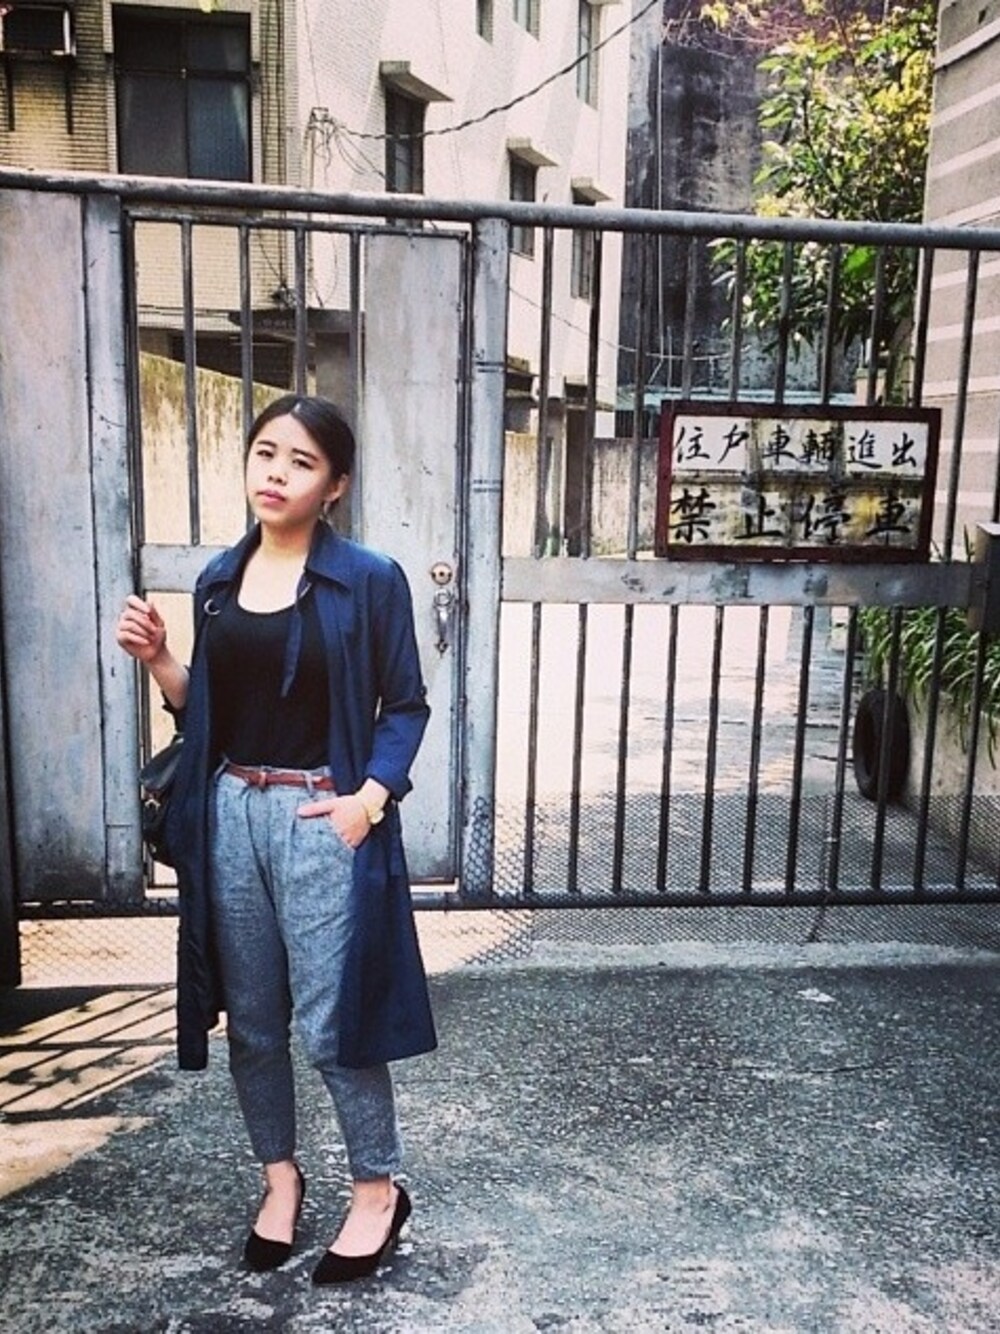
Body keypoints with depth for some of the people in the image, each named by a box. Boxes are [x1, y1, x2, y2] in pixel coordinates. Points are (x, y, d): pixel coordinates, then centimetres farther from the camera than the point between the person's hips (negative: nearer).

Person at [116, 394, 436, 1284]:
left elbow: (406, 706, -3)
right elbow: (206, 714, 12)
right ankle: (281, 1175, 36)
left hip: (321, 819, -5)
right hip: (230, 816, 5)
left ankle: (379, 1189, 24)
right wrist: (157, 658, -4)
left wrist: (370, 797, -15)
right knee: (251, 1020, 15)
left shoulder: (369, 581, -7)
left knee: (331, 1024, 1)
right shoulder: (219, 579, 8)